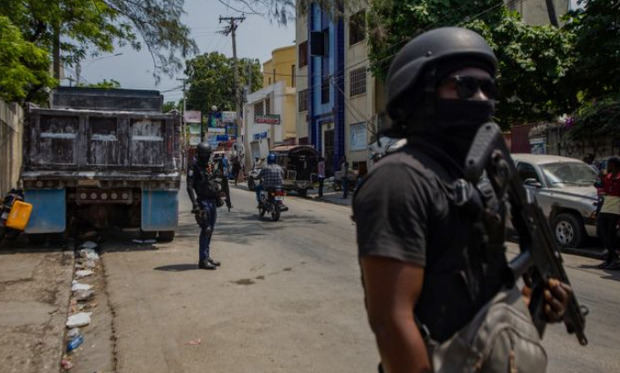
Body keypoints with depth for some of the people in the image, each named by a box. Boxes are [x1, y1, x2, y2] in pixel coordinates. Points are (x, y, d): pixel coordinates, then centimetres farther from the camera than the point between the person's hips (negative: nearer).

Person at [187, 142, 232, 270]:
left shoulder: (215, 166, 9)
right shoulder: (194, 167, -8)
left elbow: (224, 182, 18)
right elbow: (190, 187, -16)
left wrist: (228, 199, 18)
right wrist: (195, 203, -25)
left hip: (213, 201, 6)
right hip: (202, 201, -6)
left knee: (210, 229, 13)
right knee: (206, 229, -10)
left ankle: (207, 256, 24)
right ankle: (203, 260, -6)